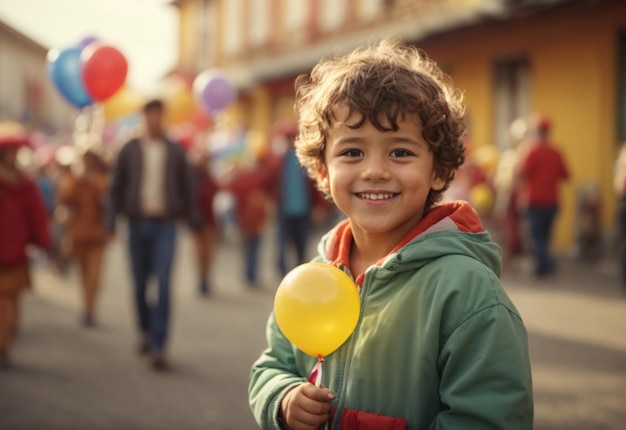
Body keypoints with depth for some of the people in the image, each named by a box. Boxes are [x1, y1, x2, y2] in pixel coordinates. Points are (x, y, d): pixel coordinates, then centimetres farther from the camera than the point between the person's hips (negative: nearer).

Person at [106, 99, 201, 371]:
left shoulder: (175, 151, 5)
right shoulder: (130, 150, 5)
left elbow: (188, 186, 8)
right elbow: (116, 186, 6)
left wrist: (193, 219, 4)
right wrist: (111, 219, -1)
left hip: (165, 225, -1)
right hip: (138, 223, 1)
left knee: (163, 285, -10)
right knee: (140, 284, 9)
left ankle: (158, 348, -11)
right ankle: (145, 330, 35)